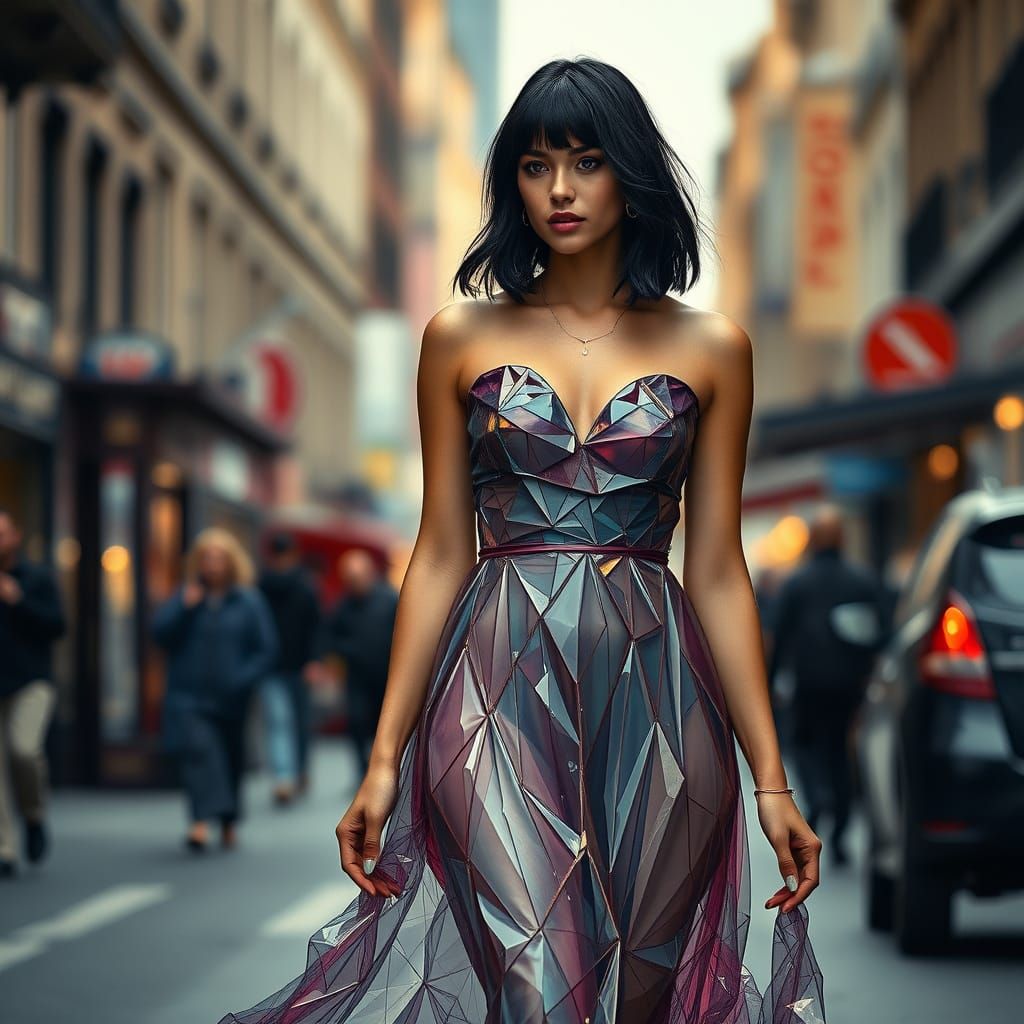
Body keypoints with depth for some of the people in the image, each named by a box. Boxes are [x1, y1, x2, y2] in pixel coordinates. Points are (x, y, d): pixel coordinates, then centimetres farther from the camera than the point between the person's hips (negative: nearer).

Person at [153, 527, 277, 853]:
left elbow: (267, 648, -1)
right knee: (197, 750, -21)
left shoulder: (249, 601, 1)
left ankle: (229, 822, 29)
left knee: (231, 760, 12)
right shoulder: (185, 596, 5)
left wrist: (243, 679, -14)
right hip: (189, 697, -1)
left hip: (230, 700, 1)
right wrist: (185, 607, -15)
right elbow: (160, 633, -3)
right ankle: (202, 821, -31)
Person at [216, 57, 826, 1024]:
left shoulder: (710, 348, 8)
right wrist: (384, 757, 2)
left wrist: (771, 777, 3)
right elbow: (441, 557, 8)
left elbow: (718, 573, 7)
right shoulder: (461, 337, 8)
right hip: (500, 691, -1)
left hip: (655, 692, 1)